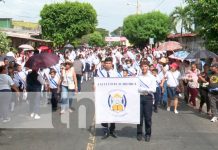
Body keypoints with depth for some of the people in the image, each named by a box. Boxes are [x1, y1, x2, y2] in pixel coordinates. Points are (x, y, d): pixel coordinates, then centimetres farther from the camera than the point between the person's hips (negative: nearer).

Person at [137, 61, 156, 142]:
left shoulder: (152, 77, 4)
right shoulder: (138, 77, 6)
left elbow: (153, 89, -5)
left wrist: (142, 89, -11)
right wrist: (147, 90, -11)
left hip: (148, 97, -1)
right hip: (139, 97, 1)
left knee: (148, 117, 1)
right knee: (139, 116, 3)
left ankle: (148, 134, 11)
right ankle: (139, 133, 14)